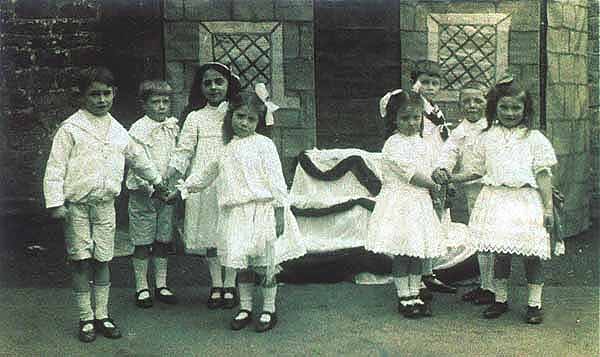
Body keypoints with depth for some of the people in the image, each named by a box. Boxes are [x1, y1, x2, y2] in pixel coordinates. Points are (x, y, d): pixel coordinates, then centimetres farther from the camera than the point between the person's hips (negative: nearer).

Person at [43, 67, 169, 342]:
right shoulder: (71, 128, -5)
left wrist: (156, 181, 36)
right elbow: (55, 167, -8)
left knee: (103, 261, 9)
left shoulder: (117, 131, 10)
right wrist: (55, 203, -15)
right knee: (82, 262, 0)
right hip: (77, 205, -4)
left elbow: (137, 157, 27)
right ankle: (86, 319, 11)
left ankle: (102, 315, 19)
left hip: (105, 205, 4)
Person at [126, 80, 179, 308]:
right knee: (142, 242, 2)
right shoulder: (138, 130, -9)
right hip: (143, 193, -5)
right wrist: (152, 187, -22)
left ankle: (161, 285, 21)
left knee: (163, 241, 11)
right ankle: (142, 288, 12)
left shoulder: (173, 127, 9)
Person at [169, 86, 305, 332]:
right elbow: (207, 175, 27)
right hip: (235, 213, 5)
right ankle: (245, 308, 22)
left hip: (261, 212, -5)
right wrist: (183, 189, 29)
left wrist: (280, 211, -11)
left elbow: (275, 180, -7)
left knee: (264, 263, 1)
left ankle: (269, 310, 16)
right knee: (241, 262, 8)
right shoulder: (226, 148, 13)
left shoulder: (263, 144, -3)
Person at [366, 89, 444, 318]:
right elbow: (410, 174, -17)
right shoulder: (394, 144, -12)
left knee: (418, 252, 10)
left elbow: (430, 171, 20)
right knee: (401, 253, -1)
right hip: (400, 204, -7)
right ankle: (404, 298, 9)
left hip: (421, 203, 7)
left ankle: (414, 296, 19)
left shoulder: (422, 144, 13)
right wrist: (434, 186, -8)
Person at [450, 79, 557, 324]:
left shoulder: (534, 139, 3)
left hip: (526, 200, -2)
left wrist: (548, 207, -3)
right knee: (500, 253, 6)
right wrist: (451, 179, 8)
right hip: (496, 200, 2)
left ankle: (534, 304, 12)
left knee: (531, 253, 0)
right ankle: (500, 299, 21)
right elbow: (477, 170, 17)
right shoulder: (487, 138, 10)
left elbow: (543, 175, 1)